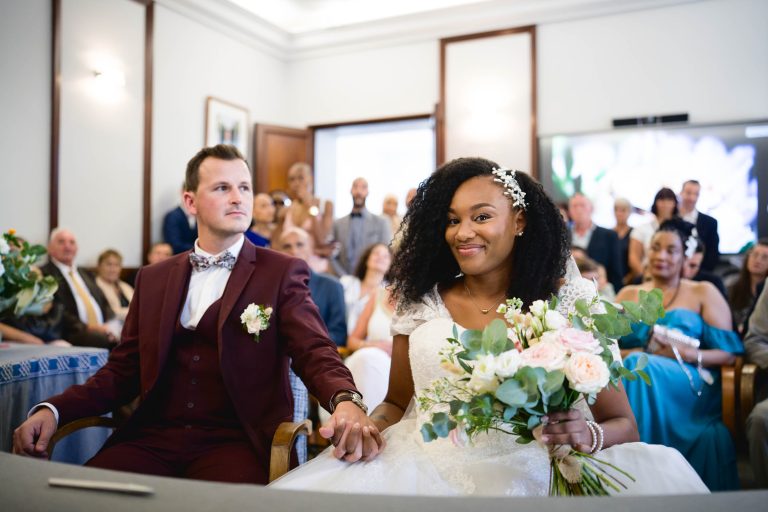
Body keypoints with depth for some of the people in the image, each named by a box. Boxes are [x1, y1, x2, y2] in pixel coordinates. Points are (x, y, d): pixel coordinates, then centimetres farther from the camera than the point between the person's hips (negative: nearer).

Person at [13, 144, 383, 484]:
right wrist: (55, 409, -4)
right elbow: (124, 369, 13)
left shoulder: (282, 273, 2)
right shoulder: (154, 279, 14)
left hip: (238, 441, -3)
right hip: (154, 439, 4)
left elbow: (315, 352, -9)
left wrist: (346, 401, -31)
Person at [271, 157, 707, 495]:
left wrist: (585, 434, -23)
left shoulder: (567, 303, -3)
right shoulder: (421, 301, 4)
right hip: (424, 468, 0)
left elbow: (623, 423, 0)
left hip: (525, 473, 0)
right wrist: (365, 426, -10)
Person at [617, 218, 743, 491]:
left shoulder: (704, 293, 12)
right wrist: (645, 352, -11)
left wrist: (687, 354, -14)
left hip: (690, 389, -2)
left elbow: (728, 353, 4)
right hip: (637, 376, 2)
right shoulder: (628, 294, 19)